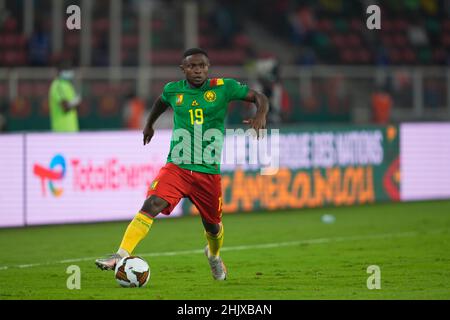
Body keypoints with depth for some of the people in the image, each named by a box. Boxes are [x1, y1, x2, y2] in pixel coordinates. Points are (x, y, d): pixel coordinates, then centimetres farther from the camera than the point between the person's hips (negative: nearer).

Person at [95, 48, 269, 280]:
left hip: (209, 171, 0)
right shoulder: (173, 90, 5)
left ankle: (214, 256, 50)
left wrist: (260, 115, -20)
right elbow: (161, 101, 30)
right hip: (177, 165, 0)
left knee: (212, 225, 15)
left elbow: (260, 98, 0)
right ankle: (121, 256, -30)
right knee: (151, 206, -24)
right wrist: (149, 124, 39)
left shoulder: (223, 87, -3)